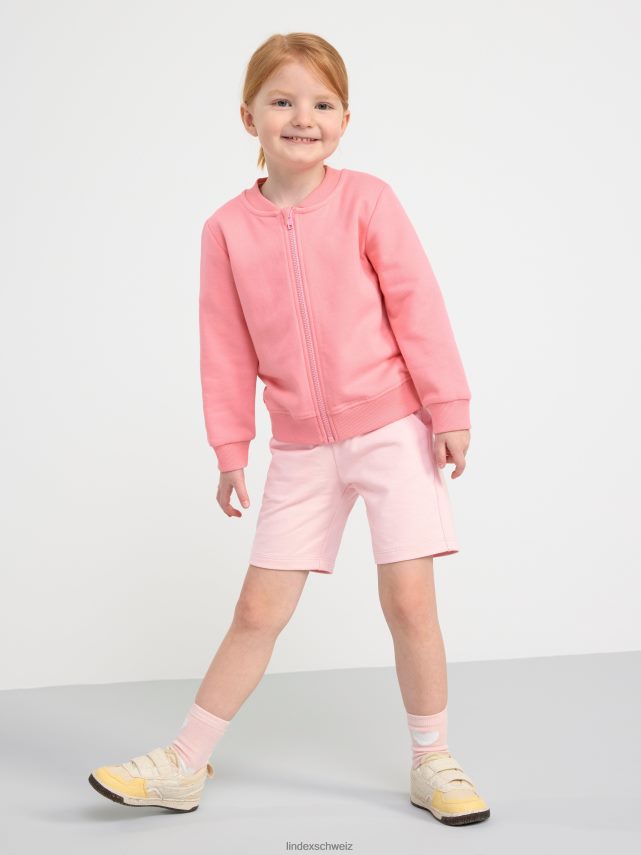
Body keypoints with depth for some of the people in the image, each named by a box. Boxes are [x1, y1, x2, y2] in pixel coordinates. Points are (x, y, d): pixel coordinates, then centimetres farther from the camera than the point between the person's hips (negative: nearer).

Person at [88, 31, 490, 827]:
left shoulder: (365, 201, -5)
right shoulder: (228, 228, 1)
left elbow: (418, 307, -5)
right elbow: (226, 350, 3)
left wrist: (448, 408, -7)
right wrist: (230, 449, 3)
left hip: (393, 430, -2)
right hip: (300, 448, 2)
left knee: (409, 601, -2)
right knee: (257, 611, 7)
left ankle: (432, 764, 18)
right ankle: (183, 765, 20)